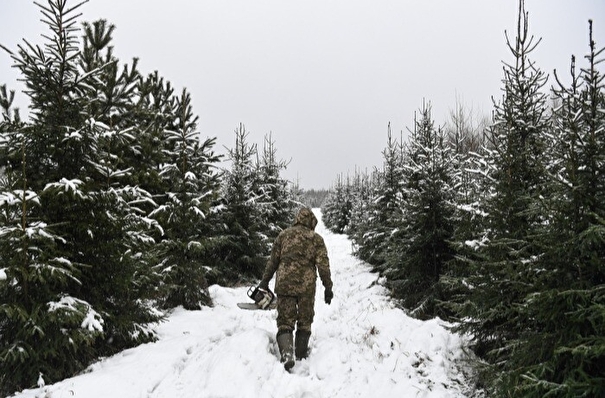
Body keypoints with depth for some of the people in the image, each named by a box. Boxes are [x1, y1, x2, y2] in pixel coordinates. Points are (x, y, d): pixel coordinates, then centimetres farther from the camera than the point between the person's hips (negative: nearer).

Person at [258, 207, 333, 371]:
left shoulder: (284, 234, 8)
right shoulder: (317, 239, 5)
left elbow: (273, 261, 10)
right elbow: (323, 265, -1)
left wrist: (264, 281, 18)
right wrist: (328, 287, 5)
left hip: (284, 284, 0)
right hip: (307, 285, 0)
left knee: (285, 321, 4)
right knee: (305, 321, 17)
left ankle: (287, 354, -17)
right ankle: (301, 356, 25)